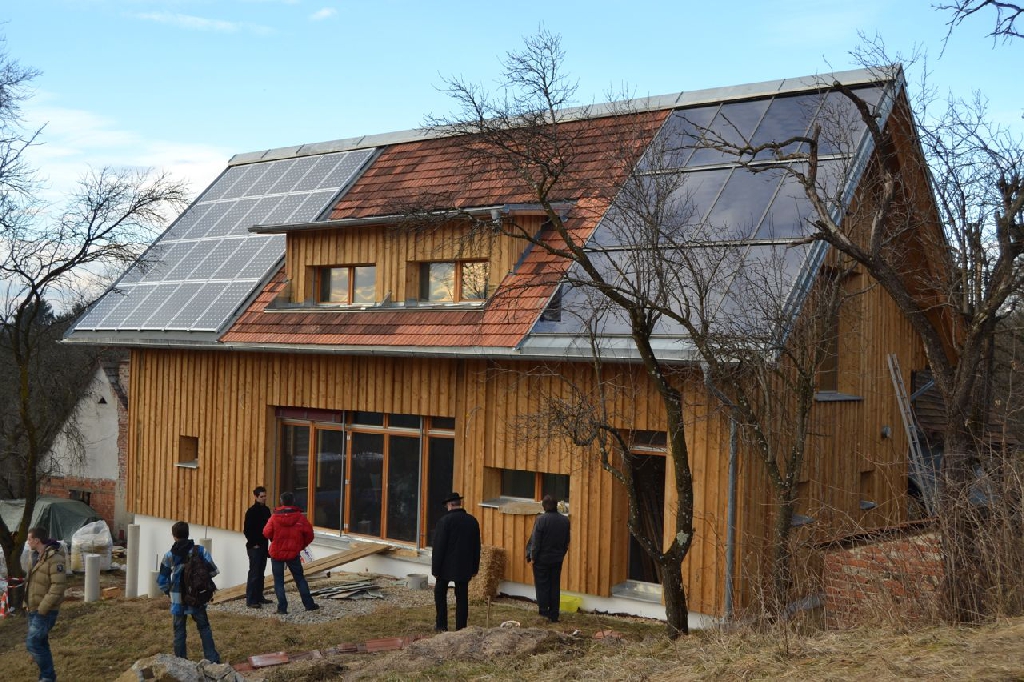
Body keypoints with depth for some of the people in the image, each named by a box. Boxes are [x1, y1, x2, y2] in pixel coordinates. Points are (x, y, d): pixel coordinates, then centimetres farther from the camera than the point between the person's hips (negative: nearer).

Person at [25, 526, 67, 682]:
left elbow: (58, 587, -25)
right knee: (40, 644, 14)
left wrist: (42, 609, -23)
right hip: (34, 608, 9)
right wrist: (28, 602, 13)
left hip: (45, 611, -9)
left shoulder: (55, 559, -22)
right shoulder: (37, 556, 8)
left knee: (32, 643, -10)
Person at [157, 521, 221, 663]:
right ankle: (213, 659, 9)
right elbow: (213, 571, -6)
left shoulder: (169, 556, -7)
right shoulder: (200, 550, -7)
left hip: (178, 599, -1)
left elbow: (162, 580, -1)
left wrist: (168, 591, 17)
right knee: (204, 628, 12)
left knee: (179, 630, 11)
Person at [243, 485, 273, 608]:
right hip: (254, 547, -7)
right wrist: (254, 544, -12)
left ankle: (259, 596, 22)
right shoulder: (251, 511, -12)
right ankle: (250, 600, -6)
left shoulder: (266, 510, 10)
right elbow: (247, 530, -13)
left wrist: (269, 541, 6)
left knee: (261, 572, 13)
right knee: (254, 573, -8)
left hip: (263, 546, 7)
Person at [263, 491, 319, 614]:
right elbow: (309, 534, -4)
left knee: (278, 581, 8)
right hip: (293, 553, 1)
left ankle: (282, 607, 2)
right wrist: (302, 545, 12)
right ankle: (309, 604, 13)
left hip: (277, 553, -1)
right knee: (300, 579, 13)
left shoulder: (275, 517, -8)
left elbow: (267, 533, -8)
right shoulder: (300, 517, -5)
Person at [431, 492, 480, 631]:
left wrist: (435, 568, -6)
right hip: (464, 567, 4)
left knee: (440, 594, 14)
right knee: (462, 597, 7)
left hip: (446, 567, -4)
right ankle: (461, 629, 7)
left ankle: (441, 625, 14)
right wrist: (475, 567, 15)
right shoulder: (472, 521, 2)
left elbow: (439, 547, -13)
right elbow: (476, 546, 8)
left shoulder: (445, 521, -14)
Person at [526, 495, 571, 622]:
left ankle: (544, 612, 6)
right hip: (557, 559, 5)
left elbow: (535, 540, -15)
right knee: (555, 586, 11)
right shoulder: (565, 520, 0)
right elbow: (567, 541, 7)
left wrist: (533, 556, -6)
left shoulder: (541, 519, -17)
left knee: (542, 586, 6)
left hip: (542, 559, -5)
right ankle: (554, 615, 13)